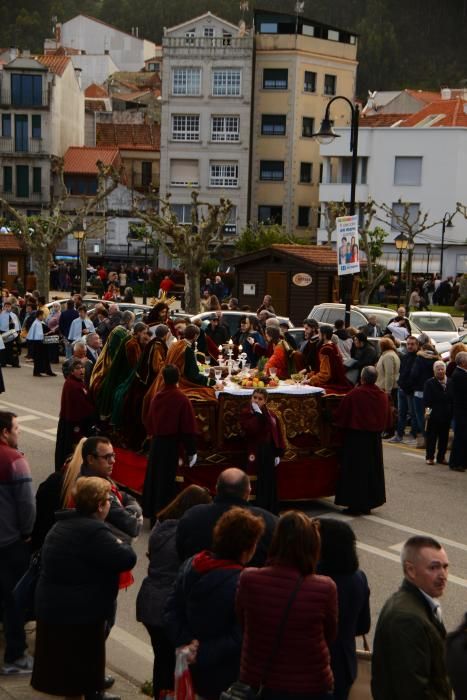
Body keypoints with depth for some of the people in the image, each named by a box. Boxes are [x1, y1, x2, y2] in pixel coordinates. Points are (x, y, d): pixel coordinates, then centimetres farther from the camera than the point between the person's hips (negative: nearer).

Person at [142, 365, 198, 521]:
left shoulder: (156, 397, 0)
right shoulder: (181, 399, -15)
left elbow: (149, 422, 9)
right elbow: (189, 426, -13)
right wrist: (191, 450, -7)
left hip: (156, 442, 5)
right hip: (172, 443, -5)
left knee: (153, 476, 15)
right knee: (167, 479, 1)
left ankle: (150, 511, 24)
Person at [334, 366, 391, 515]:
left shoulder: (353, 395, -17)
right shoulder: (383, 396, -3)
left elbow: (339, 417, -8)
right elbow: (388, 420, 8)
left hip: (355, 437, -5)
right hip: (374, 439, 5)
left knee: (355, 471, 3)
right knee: (372, 470, 14)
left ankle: (355, 504, 4)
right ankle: (369, 503, 19)